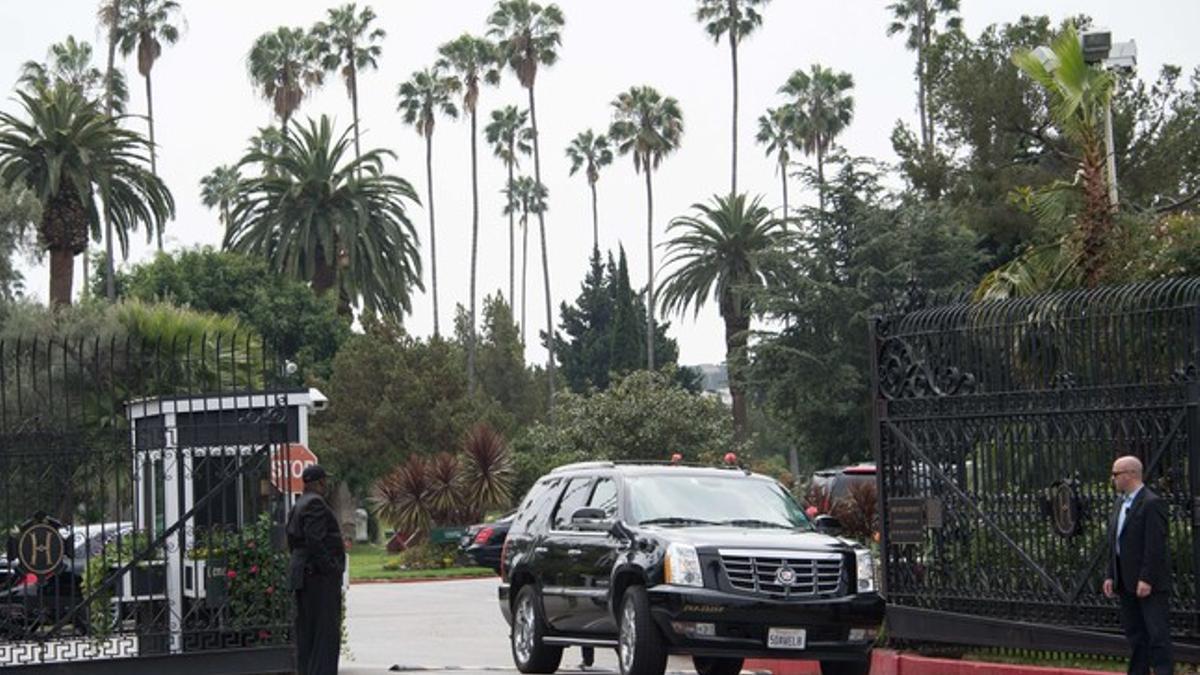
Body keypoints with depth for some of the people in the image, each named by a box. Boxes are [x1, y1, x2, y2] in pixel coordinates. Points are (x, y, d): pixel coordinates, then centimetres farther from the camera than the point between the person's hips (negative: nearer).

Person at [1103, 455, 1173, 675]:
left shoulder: (1152, 504, -13)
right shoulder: (1122, 503, 15)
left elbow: (1156, 546, -18)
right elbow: (1114, 544, 18)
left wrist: (1147, 580, -21)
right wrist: (1110, 576, 12)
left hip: (1150, 584, -9)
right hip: (1127, 583, 9)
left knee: (1157, 632, -7)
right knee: (1134, 632, 12)